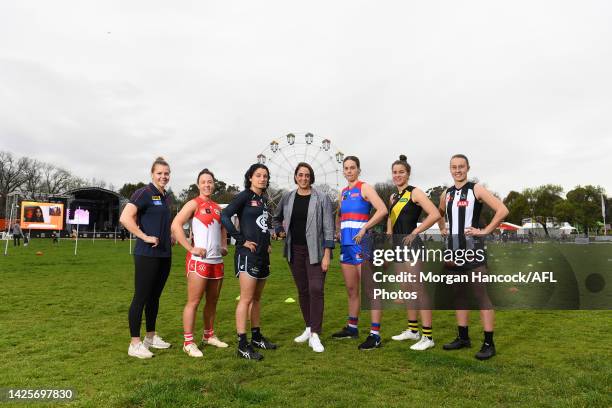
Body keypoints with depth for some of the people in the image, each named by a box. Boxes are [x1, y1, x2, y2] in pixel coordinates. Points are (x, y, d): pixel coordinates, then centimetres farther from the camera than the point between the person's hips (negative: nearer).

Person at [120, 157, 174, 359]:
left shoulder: (166, 197, 14)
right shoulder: (144, 193, -10)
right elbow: (125, 218, -21)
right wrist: (144, 237, -19)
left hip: (165, 254, 8)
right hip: (147, 254, -8)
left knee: (154, 296, 16)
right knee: (141, 297, -1)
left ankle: (151, 337, 28)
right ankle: (135, 344, 8)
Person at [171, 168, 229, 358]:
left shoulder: (217, 207, 15)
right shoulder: (194, 204, -6)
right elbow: (176, 225, -15)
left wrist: (224, 245, 15)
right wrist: (191, 248, -18)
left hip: (217, 260, 7)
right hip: (198, 260, -7)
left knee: (212, 301, 14)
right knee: (194, 301, -4)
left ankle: (209, 335, 27)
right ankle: (188, 342, 4)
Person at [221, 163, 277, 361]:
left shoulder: (264, 199, 14)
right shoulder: (244, 196, -8)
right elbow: (225, 216, -20)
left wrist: (268, 243, 12)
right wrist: (241, 240, -18)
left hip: (263, 254, 8)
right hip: (248, 253, -8)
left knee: (257, 298, 15)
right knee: (246, 298, -7)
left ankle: (256, 337, 27)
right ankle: (242, 345, -2)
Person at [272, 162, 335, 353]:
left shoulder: (322, 198, -5)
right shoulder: (287, 198, 6)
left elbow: (328, 227, -7)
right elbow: (276, 218, 23)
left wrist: (327, 254, -13)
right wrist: (278, 231, 5)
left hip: (315, 251, -4)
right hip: (295, 251, 4)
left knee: (315, 290, -10)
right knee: (302, 290, 12)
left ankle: (315, 335, -5)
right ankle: (309, 328, 26)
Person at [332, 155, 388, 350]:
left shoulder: (365, 188, -4)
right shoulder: (343, 192, 17)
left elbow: (382, 210, -17)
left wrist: (363, 229, -18)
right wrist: (338, 231, 13)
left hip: (362, 243, -7)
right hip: (346, 244, 8)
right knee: (351, 290, 15)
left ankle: (375, 335, -2)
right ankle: (352, 328, 27)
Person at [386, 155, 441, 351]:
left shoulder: (414, 192, -7)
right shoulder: (393, 197, 15)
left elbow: (435, 214, -17)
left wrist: (415, 232, -14)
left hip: (411, 244, -8)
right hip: (398, 246, 8)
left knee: (418, 289, -8)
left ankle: (427, 336, -2)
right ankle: (413, 330, 25)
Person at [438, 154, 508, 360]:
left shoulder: (476, 189, -5)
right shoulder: (446, 194, 13)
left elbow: (502, 210, -13)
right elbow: (439, 214, 32)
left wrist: (485, 231, -14)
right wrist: (442, 229, 16)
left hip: (472, 249, -7)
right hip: (453, 249, 7)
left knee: (481, 296, -5)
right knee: (458, 295, 12)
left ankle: (488, 343, 2)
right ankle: (463, 337, 24)